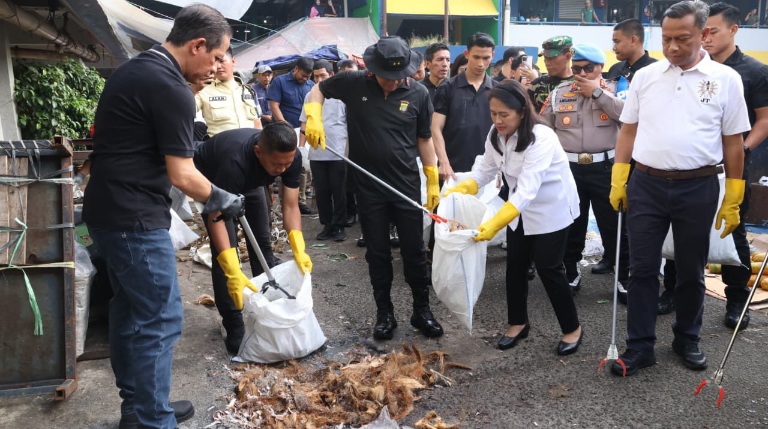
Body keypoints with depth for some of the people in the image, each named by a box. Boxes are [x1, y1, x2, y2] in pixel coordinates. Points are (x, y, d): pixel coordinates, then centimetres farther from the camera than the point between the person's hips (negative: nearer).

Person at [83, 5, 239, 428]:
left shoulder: (129, 70, 13)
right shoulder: (172, 89, -17)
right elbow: (181, 174, -17)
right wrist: (221, 199, 0)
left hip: (107, 211, 10)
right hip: (135, 219, -10)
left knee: (130, 311, 17)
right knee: (160, 319, -3)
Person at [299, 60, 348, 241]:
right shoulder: (310, 96, 10)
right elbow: (305, 123, 13)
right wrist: (301, 147, 6)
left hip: (339, 153, -3)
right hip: (316, 154, 4)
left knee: (339, 192, 3)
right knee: (321, 192, 8)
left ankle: (339, 227, 13)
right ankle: (327, 226, 19)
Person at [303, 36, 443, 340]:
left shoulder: (418, 93, -5)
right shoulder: (353, 84, -6)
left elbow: (424, 139, 4)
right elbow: (318, 89, 10)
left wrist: (432, 180, 4)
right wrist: (313, 117, -8)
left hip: (406, 184, 0)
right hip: (369, 186, 0)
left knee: (414, 250, 7)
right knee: (377, 252, 10)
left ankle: (422, 310, 24)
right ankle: (384, 313, 24)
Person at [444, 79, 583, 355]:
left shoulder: (541, 138, -31)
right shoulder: (496, 134, -8)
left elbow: (527, 189, -39)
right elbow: (485, 169, -3)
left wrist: (494, 224, -48)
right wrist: (457, 191, -21)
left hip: (552, 208, -6)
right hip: (520, 207, 7)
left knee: (548, 268, -4)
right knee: (515, 266, 8)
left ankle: (572, 328, 16)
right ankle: (518, 323, 27)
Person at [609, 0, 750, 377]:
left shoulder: (725, 79, 0)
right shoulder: (645, 76, 4)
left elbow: (733, 143, 2)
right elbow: (628, 132, 8)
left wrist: (732, 200, 1)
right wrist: (618, 181, 2)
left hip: (698, 188, -1)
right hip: (646, 185, 1)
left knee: (691, 271, 12)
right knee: (642, 268, 4)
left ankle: (687, 340, 31)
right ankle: (640, 346, 14)